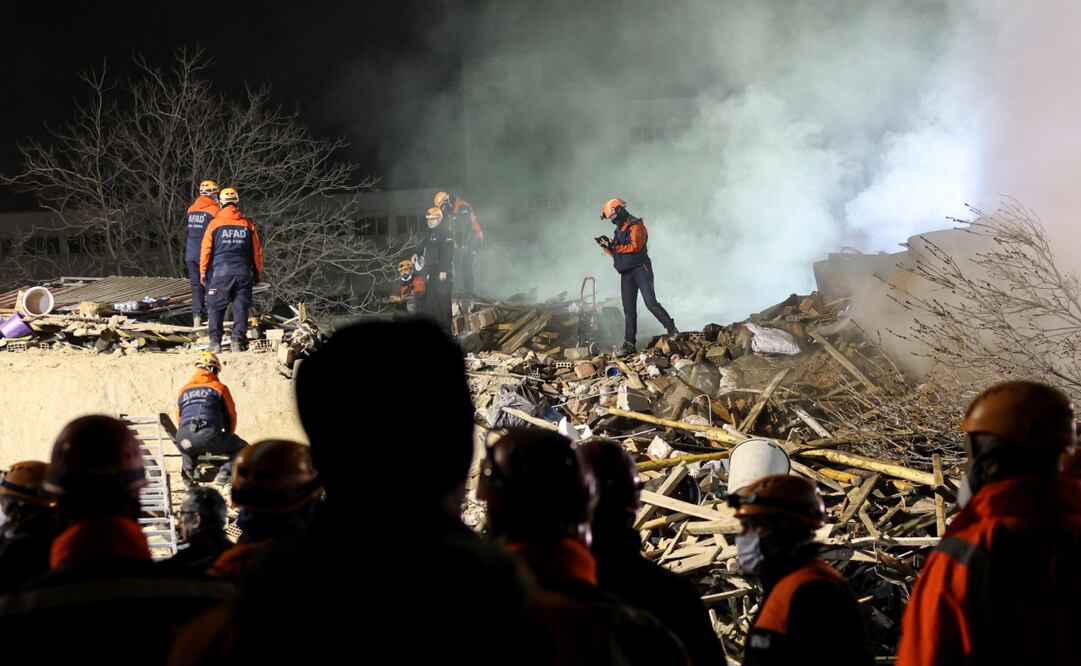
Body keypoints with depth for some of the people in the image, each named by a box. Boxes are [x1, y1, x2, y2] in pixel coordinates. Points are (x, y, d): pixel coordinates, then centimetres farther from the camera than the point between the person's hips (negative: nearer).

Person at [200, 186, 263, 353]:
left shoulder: (214, 223, 0)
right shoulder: (247, 225, 7)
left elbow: (206, 250, 0)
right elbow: (257, 251, 10)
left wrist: (203, 271, 9)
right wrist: (257, 273, 19)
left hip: (220, 271, -2)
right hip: (243, 271, 2)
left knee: (216, 307, 3)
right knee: (240, 307, 5)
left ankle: (215, 341, -2)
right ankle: (238, 341, 1)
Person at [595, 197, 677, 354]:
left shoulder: (636, 225, -6)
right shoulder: (619, 231, 20)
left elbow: (635, 246, -20)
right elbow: (616, 253, 20)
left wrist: (615, 246, -17)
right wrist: (607, 246, 2)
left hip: (641, 269, -8)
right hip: (626, 274, 8)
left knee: (651, 303, -17)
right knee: (629, 310, 4)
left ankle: (672, 331, -9)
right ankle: (629, 343, 3)